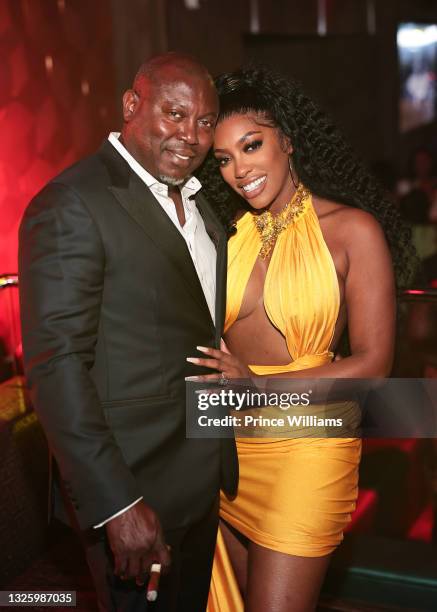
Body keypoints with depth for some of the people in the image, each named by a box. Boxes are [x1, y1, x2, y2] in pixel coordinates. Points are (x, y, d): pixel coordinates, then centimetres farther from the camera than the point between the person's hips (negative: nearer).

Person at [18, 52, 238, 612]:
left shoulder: (198, 201, 9)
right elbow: (55, 365, -22)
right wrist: (117, 504, -24)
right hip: (132, 484, -8)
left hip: (202, 479, 8)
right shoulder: (70, 205, -18)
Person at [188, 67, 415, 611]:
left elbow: (372, 363, -10)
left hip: (304, 444, -4)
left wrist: (261, 384, -18)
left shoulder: (352, 229, -8)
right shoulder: (228, 230, 4)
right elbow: (203, 331, 10)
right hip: (223, 444, 5)